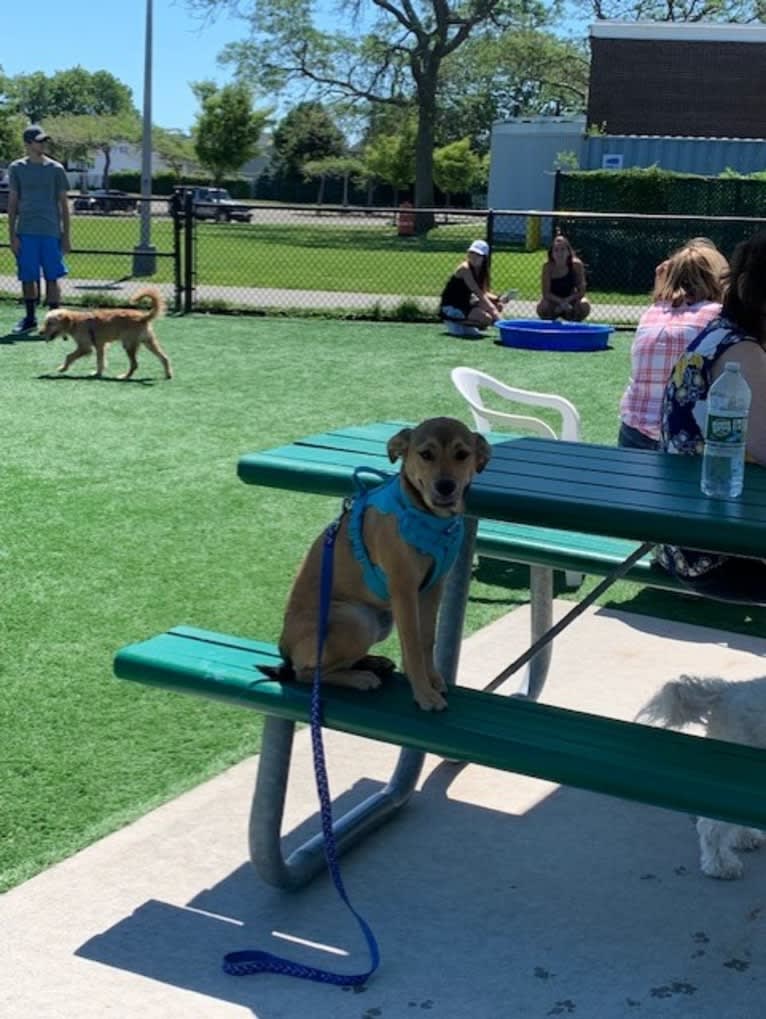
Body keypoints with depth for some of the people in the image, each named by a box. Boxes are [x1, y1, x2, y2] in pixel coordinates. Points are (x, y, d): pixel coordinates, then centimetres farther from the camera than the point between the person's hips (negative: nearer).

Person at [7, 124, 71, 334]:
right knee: (27, 277, 5)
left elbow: (63, 204, 6)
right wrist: (12, 235, 0)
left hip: (50, 232, -1)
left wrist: (66, 236, 2)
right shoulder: (17, 168, 5)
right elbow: (12, 203, 6)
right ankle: (30, 318, 19)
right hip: (26, 232, 1)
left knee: (52, 278, -1)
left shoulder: (55, 169, 4)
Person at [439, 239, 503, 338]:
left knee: (498, 305, 1)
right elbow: (477, 293, -26)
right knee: (487, 318, -23)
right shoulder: (465, 268, -20)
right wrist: (493, 309, -31)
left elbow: (483, 293, 4)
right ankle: (456, 324, -4)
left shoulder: (482, 271, 5)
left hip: (465, 304, 9)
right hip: (450, 308, -9)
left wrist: (497, 299, -16)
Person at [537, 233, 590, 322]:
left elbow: (581, 292, -17)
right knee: (542, 309, -32)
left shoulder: (576, 265, -21)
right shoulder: (548, 267, -22)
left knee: (585, 308, -30)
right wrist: (561, 302, -35)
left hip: (571, 298, 0)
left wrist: (567, 300, -31)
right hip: (553, 299, 0)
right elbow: (546, 294, -21)